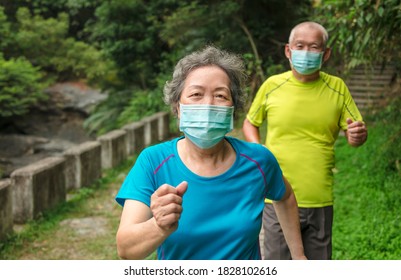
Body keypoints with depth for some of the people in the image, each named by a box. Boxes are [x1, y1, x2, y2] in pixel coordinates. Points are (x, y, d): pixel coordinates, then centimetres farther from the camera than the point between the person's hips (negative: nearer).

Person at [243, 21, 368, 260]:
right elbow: (250, 124, 12)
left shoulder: (337, 87, 0)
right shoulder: (272, 85, -3)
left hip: (320, 200, 2)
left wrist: (358, 135, -17)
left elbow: (355, 134, 7)